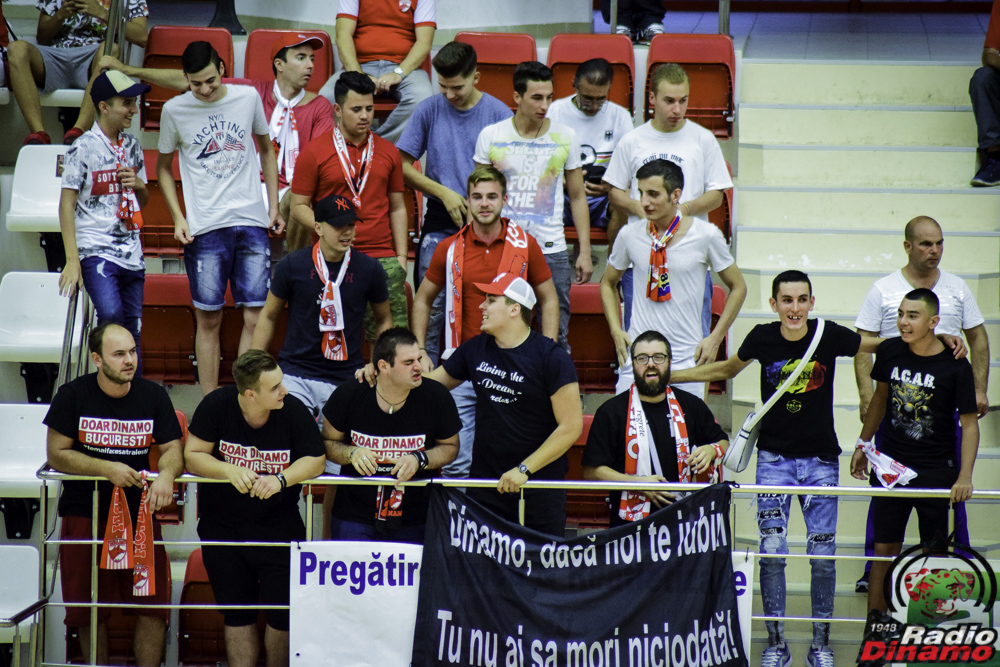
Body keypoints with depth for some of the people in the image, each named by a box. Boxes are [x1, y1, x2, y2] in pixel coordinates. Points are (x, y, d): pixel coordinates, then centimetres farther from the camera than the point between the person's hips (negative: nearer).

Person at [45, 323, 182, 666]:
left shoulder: (153, 396, 4)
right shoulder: (73, 395, -2)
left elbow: (173, 449, 5)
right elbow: (57, 454, -4)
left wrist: (166, 474, -18)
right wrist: (108, 469, -16)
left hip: (139, 512, 1)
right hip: (84, 513, -1)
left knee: (154, 606, -6)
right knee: (89, 611, 4)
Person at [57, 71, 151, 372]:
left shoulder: (132, 146, 13)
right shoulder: (83, 148, -6)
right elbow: (66, 205, -7)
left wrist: (139, 185, 0)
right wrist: (72, 260, -13)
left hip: (131, 254, 6)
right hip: (96, 251, -6)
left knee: (132, 332, 6)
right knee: (112, 315, -26)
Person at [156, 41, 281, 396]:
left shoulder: (248, 97, 3)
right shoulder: (175, 110, -1)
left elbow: (266, 150, 18)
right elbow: (163, 166, 10)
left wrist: (273, 206, 13)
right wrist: (178, 217, -1)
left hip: (252, 223, 2)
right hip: (205, 229, -2)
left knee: (256, 316, -2)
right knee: (209, 320, 1)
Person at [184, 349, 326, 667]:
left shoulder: (294, 410, -14)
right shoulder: (216, 405, -13)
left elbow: (315, 460, -9)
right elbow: (193, 456, -10)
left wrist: (280, 479, -27)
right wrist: (230, 471, -27)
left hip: (279, 529, -1)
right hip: (223, 529, 1)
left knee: (284, 613, -2)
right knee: (237, 615, 8)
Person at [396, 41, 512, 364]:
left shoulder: (498, 113, 0)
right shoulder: (429, 110, 2)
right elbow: (403, 166, 6)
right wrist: (444, 193, -5)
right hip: (439, 225, 1)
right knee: (431, 311, -3)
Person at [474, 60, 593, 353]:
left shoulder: (565, 138, 4)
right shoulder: (491, 136, 2)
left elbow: (577, 197, 11)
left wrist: (585, 251, 6)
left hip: (551, 251, 1)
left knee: (555, 336, 1)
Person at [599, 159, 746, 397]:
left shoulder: (706, 235, -5)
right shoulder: (629, 235, 1)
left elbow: (738, 287, 7)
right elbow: (608, 283, 18)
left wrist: (715, 338, 0)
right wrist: (616, 331, 5)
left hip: (686, 359, -1)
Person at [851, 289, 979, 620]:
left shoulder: (955, 366, -12)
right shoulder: (889, 351, -2)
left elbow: (969, 424, -8)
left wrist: (965, 476, -16)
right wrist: (863, 445, 19)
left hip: (936, 471, -3)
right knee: (884, 549, 4)